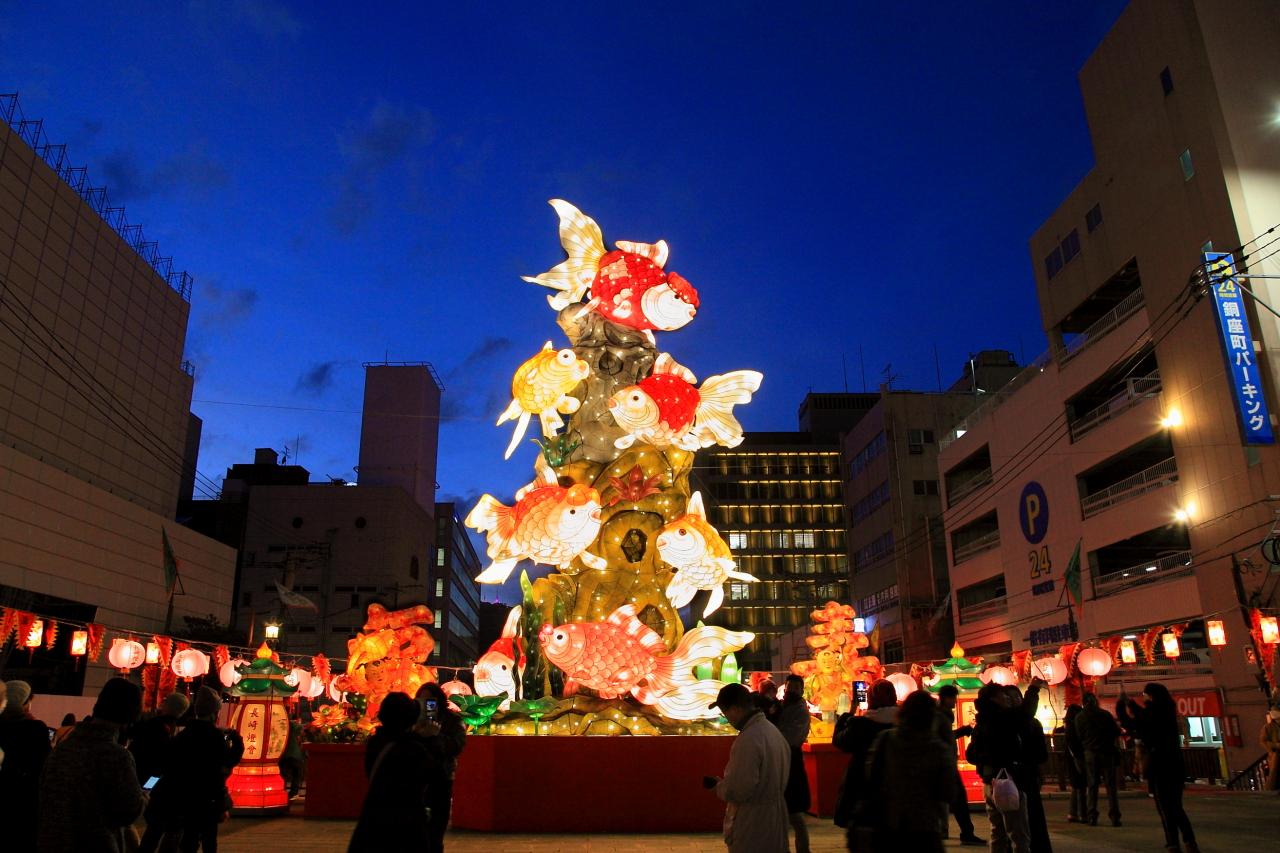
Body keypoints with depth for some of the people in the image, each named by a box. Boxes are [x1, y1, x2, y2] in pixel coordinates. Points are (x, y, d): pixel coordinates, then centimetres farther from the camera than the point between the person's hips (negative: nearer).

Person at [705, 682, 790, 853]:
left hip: (753, 828, -9)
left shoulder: (748, 739, -23)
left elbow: (739, 790, -24)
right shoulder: (774, 731, 6)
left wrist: (718, 787, -5)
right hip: (775, 820, 9)